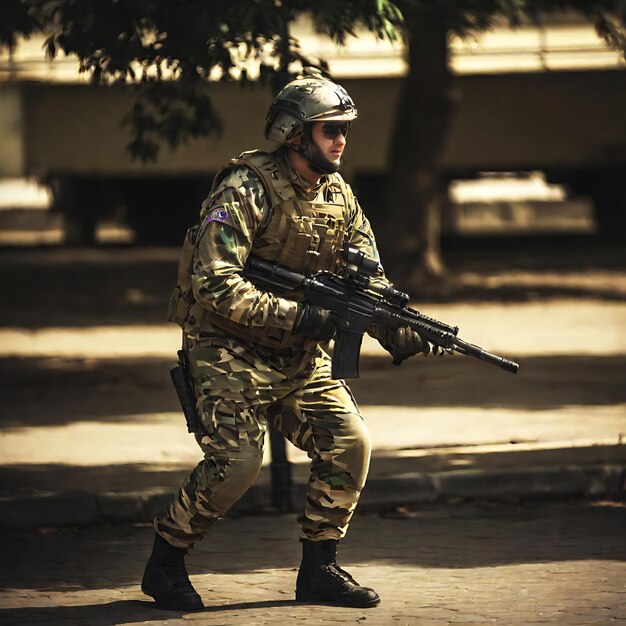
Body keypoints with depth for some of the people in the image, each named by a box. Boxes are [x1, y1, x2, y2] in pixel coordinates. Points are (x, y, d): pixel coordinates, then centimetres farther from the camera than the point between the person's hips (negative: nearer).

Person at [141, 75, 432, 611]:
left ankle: (319, 568, 8)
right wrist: (295, 316, -30)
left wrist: (395, 331, -12)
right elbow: (215, 284, -26)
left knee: (350, 443, -6)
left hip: (298, 356, 7)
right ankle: (165, 563, 1)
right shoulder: (246, 190, -19)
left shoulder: (338, 195, 4)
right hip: (230, 350, -7)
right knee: (236, 461, -19)